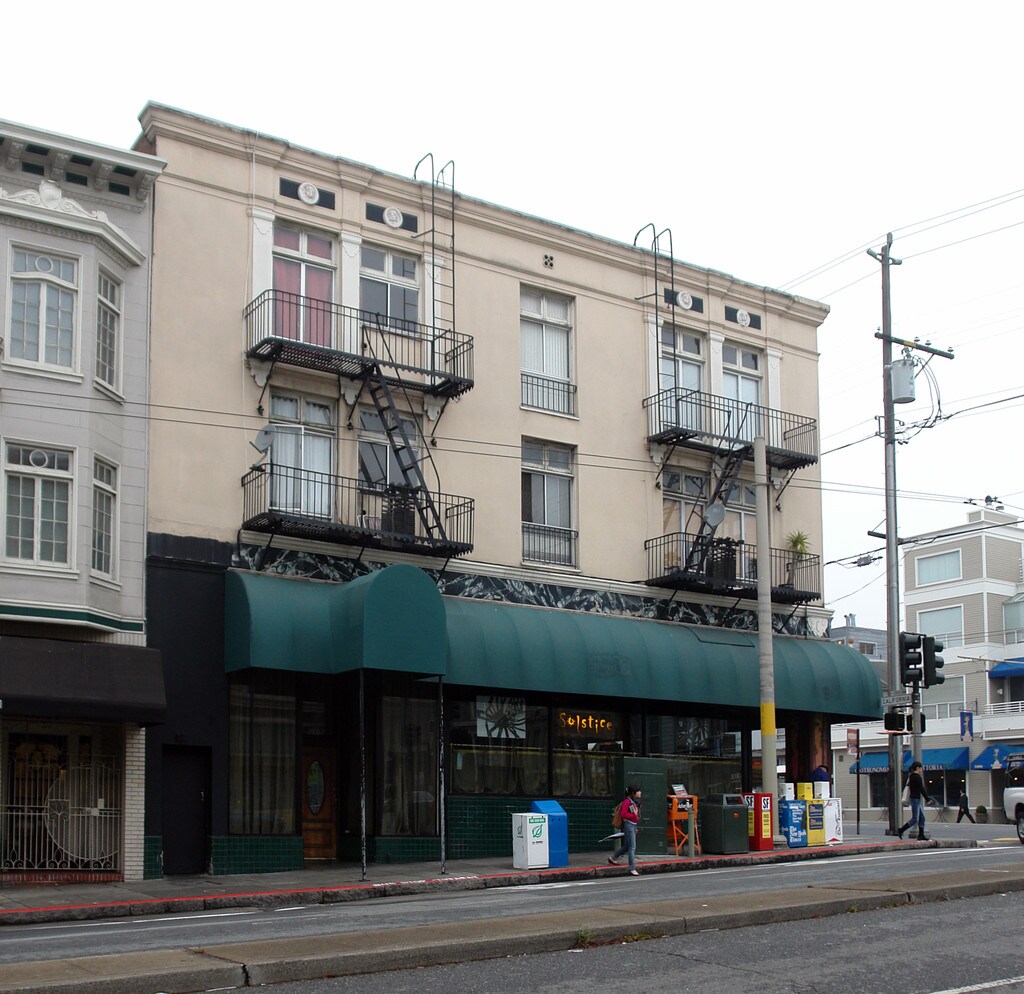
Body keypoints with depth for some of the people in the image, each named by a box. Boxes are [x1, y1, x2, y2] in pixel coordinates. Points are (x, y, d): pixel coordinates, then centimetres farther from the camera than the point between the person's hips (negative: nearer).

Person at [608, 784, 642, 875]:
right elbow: (623, 814, -21)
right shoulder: (627, 801, -16)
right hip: (629, 824, -10)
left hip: (633, 825, 10)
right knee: (632, 847, -9)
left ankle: (612, 858, 37)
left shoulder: (634, 801, 12)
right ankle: (632, 869, -7)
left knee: (627, 846, 19)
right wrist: (634, 815, -17)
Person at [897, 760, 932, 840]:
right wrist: (927, 799, -10)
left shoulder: (911, 776, 13)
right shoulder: (918, 777, -15)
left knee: (922, 818, 11)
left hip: (913, 798, 10)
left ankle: (921, 836, 11)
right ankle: (900, 831, -7)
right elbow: (922, 789, -17)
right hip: (915, 799, -10)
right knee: (915, 819, -7)